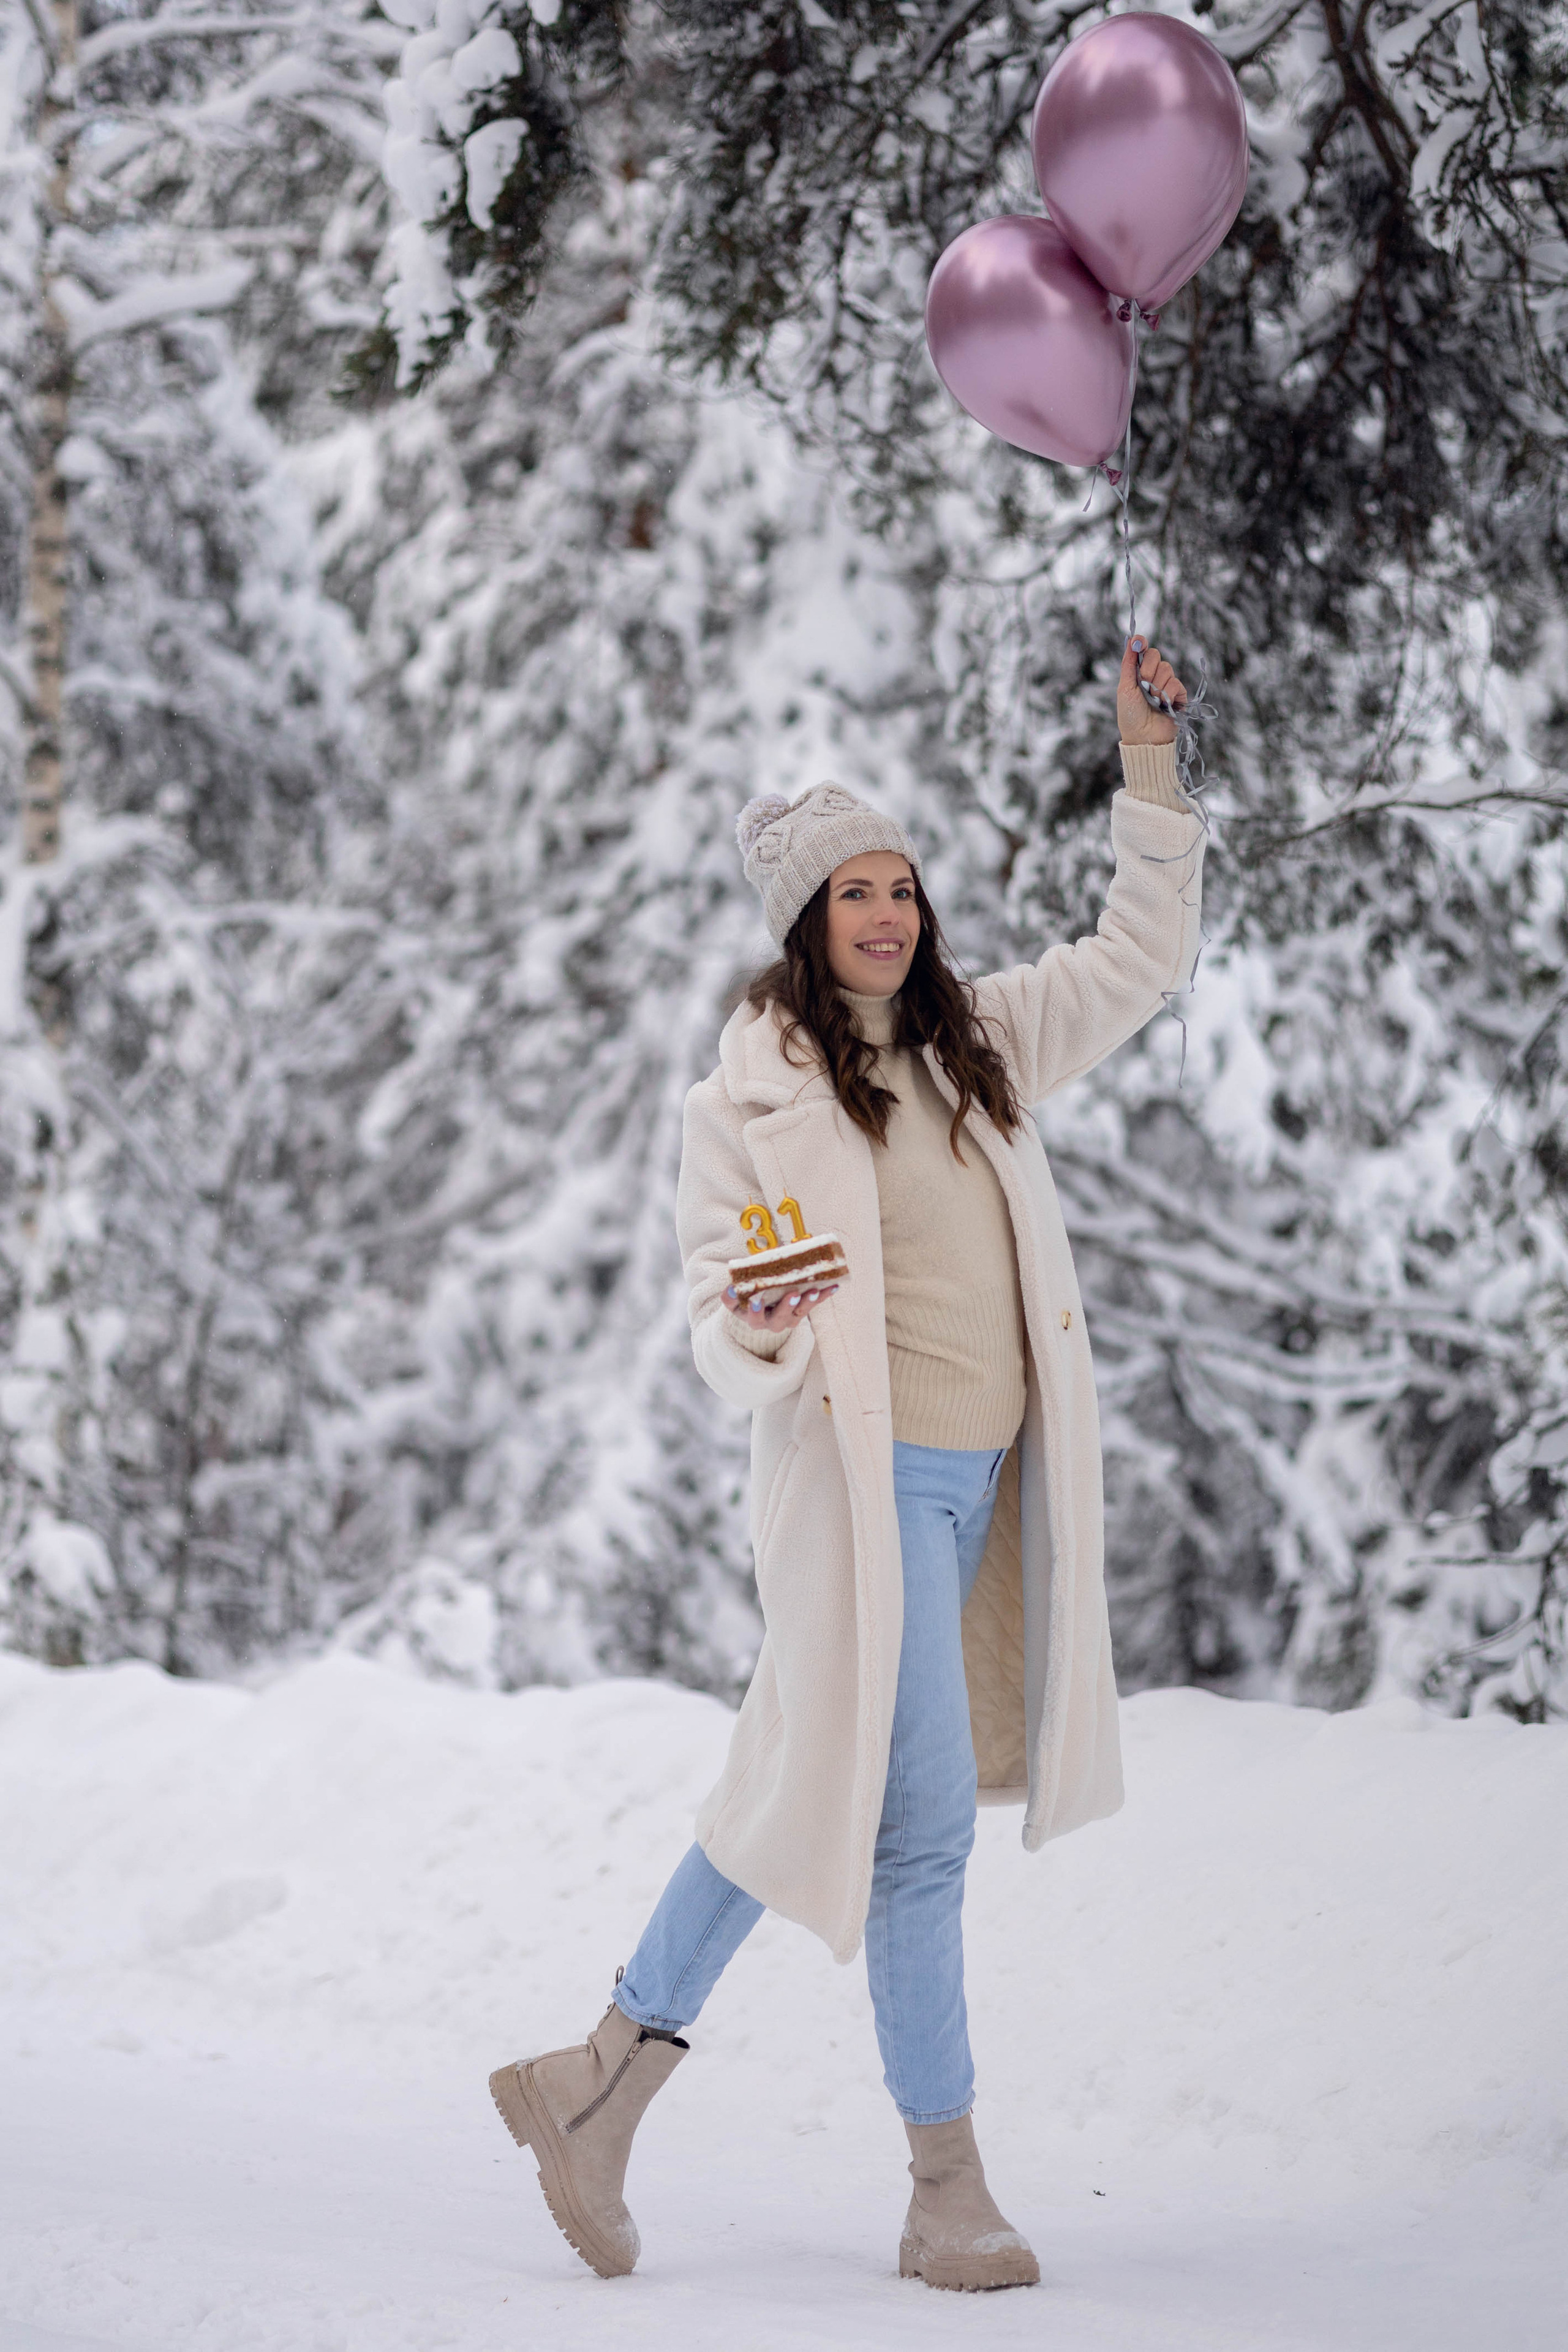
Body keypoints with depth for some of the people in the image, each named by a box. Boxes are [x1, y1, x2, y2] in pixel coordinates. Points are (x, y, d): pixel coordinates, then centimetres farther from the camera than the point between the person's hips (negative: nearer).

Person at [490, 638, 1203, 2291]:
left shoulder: (977, 1042, 12)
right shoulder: (748, 1092, -4)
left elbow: (1142, 959, 18)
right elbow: (714, 1302, -5)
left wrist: (1149, 769, 10)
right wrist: (757, 1337, -28)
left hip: (984, 1472, 7)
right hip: (865, 1472, -6)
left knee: (806, 1792, 11)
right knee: (918, 1819, -7)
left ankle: (604, 2082, 22)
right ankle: (948, 2198, 0)